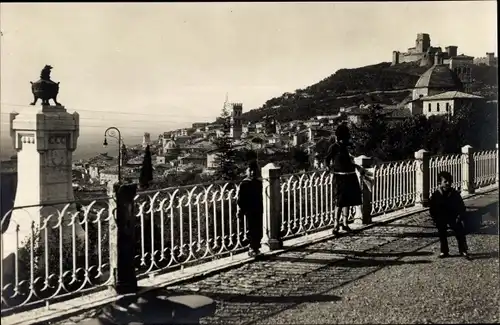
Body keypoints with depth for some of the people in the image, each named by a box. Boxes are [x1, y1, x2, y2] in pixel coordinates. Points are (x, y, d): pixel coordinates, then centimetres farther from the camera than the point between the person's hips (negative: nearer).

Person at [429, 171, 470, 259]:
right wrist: (435, 220, -8)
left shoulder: (455, 194, -7)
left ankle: (463, 250, 12)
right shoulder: (435, 195, -9)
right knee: (442, 235, 7)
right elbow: (432, 209, -1)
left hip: (454, 218, 0)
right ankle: (444, 251, 21)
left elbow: (462, 207, 0)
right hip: (441, 219, 0)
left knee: (460, 234, -2)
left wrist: (459, 217, -10)